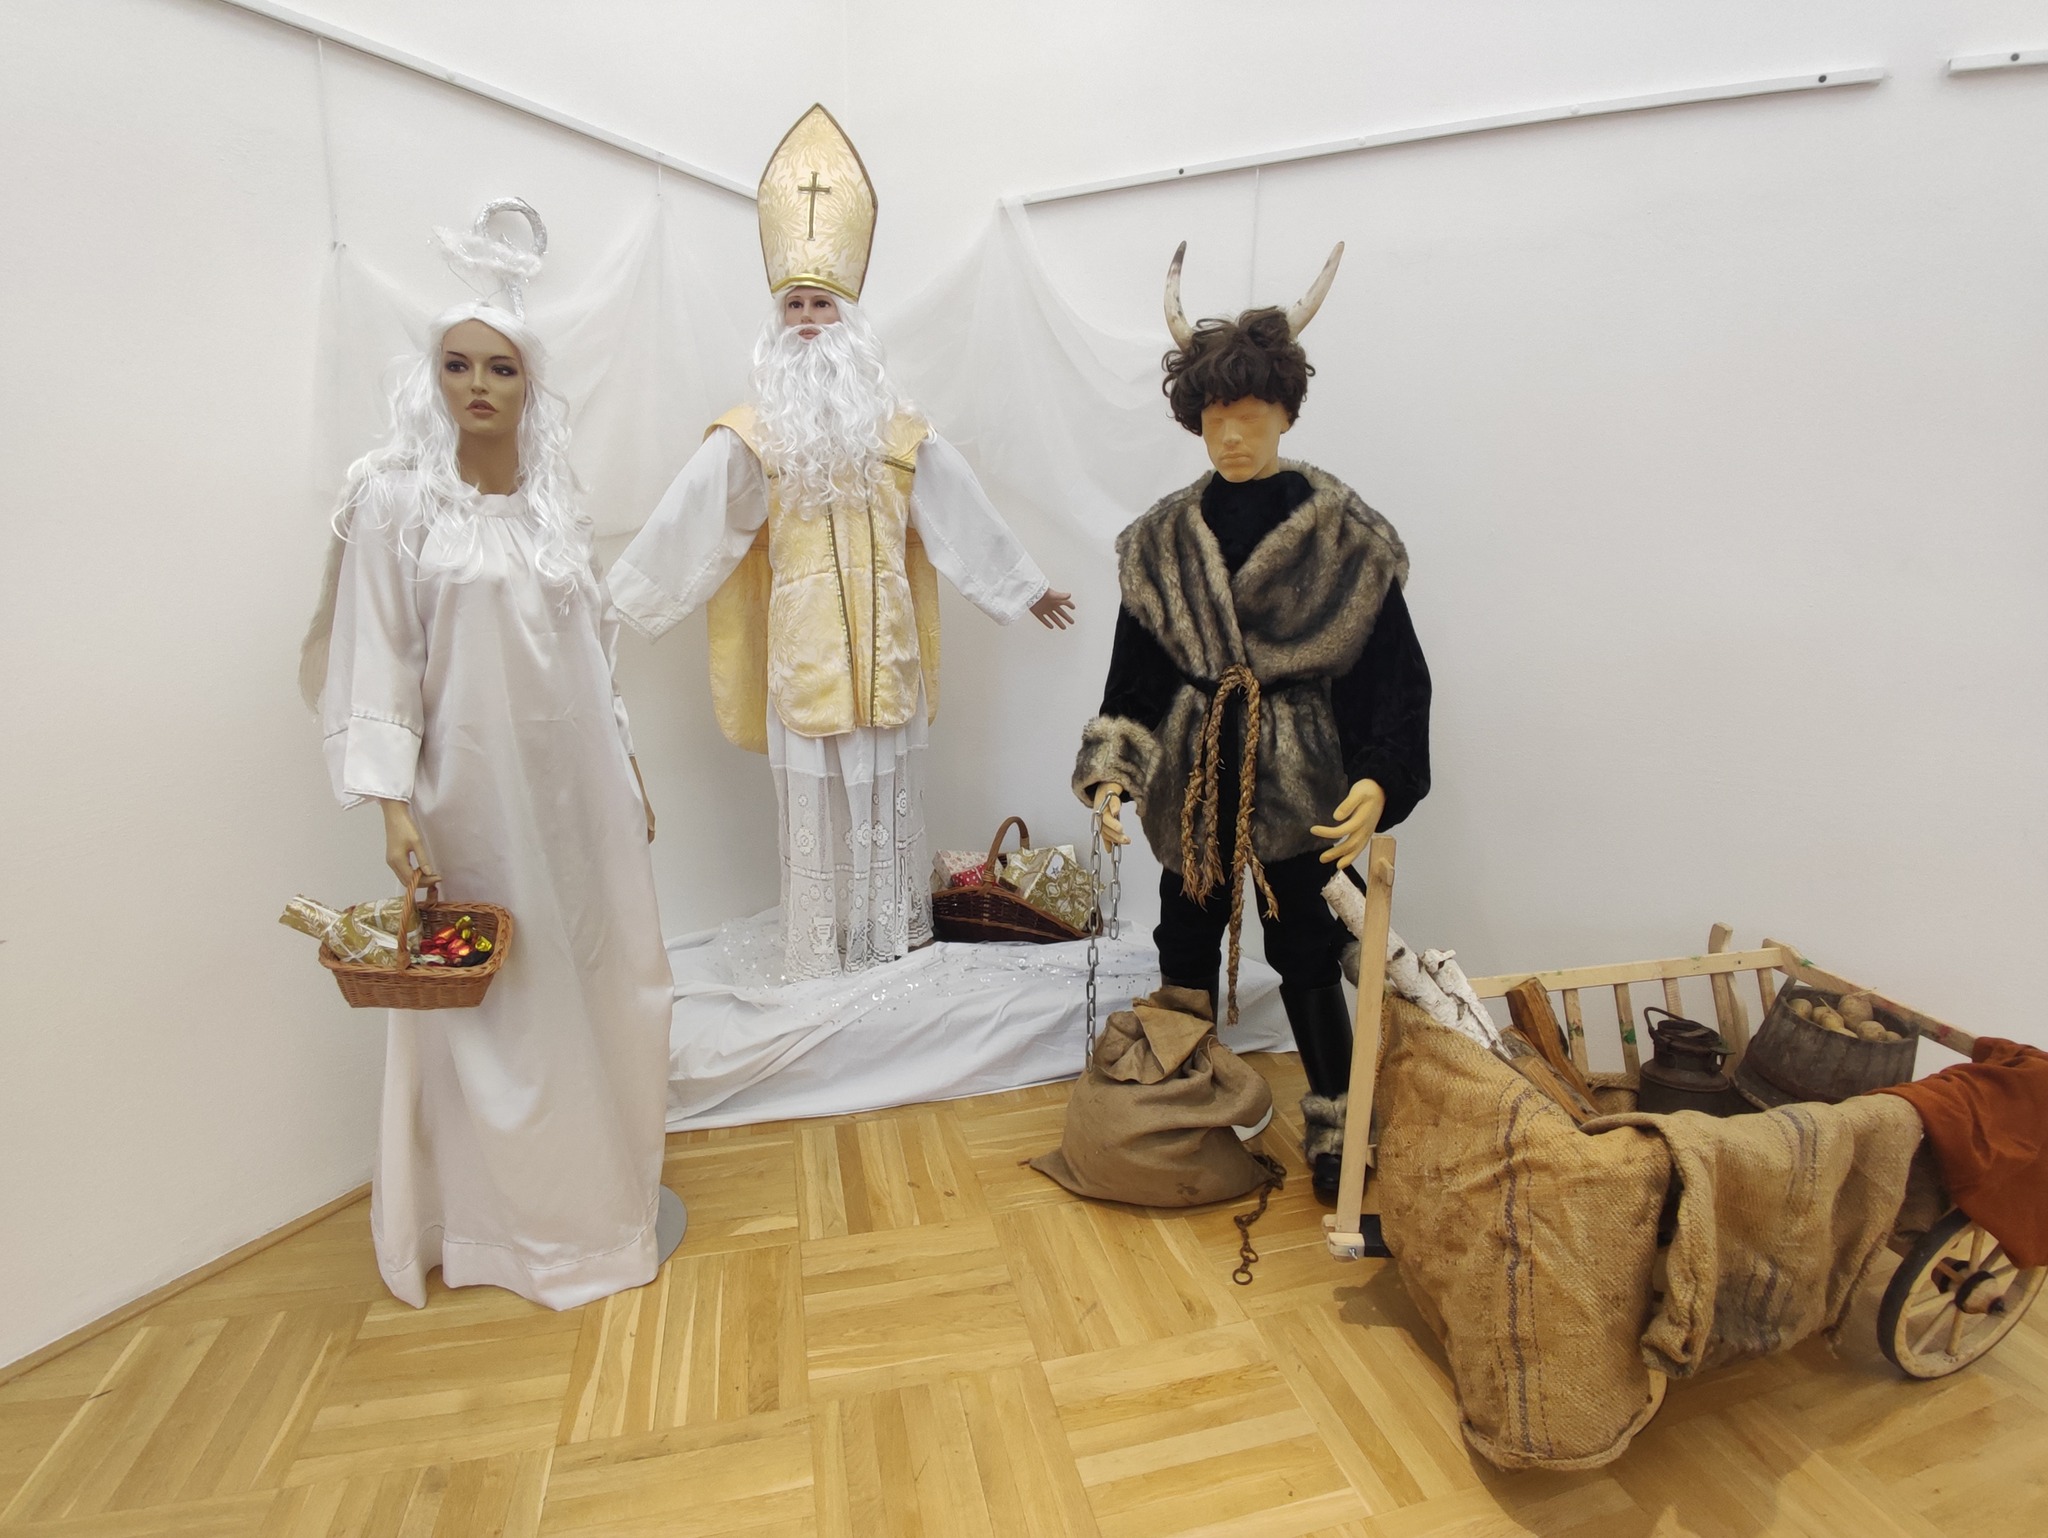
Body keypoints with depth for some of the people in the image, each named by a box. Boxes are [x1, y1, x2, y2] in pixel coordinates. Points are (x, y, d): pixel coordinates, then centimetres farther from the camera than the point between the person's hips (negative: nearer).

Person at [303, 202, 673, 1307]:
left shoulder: (553, 500, 10)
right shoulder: (393, 498, -3)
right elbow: (378, 659, -7)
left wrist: (628, 771, 12)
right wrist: (394, 805, -14)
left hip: (575, 781, 5)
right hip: (474, 789, -4)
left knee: (604, 979, 11)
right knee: (495, 998, 5)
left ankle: (603, 1179, 32)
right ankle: (513, 1218, 25)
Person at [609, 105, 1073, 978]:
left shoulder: (900, 433, 6)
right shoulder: (749, 438, 0)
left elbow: (962, 517, 11)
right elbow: (686, 530, 0)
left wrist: (1025, 586, 16)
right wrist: (614, 598, 0)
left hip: (884, 646, 2)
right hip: (805, 650, -2)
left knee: (889, 795, 10)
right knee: (816, 801, 3)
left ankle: (895, 930, 27)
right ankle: (822, 947, 17)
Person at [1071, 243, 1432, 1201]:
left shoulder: (1345, 534, -7)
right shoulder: (1164, 539, 2)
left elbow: (1394, 670, -8)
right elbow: (1135, 668, 4)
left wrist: (1379, 780, -20)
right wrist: (1111, 769, -7)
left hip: (1298, 774, -3)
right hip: (1192, 772, 3)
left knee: (1303, 951, 6)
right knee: (1186, 944, 14)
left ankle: (1333, 1131, 26)